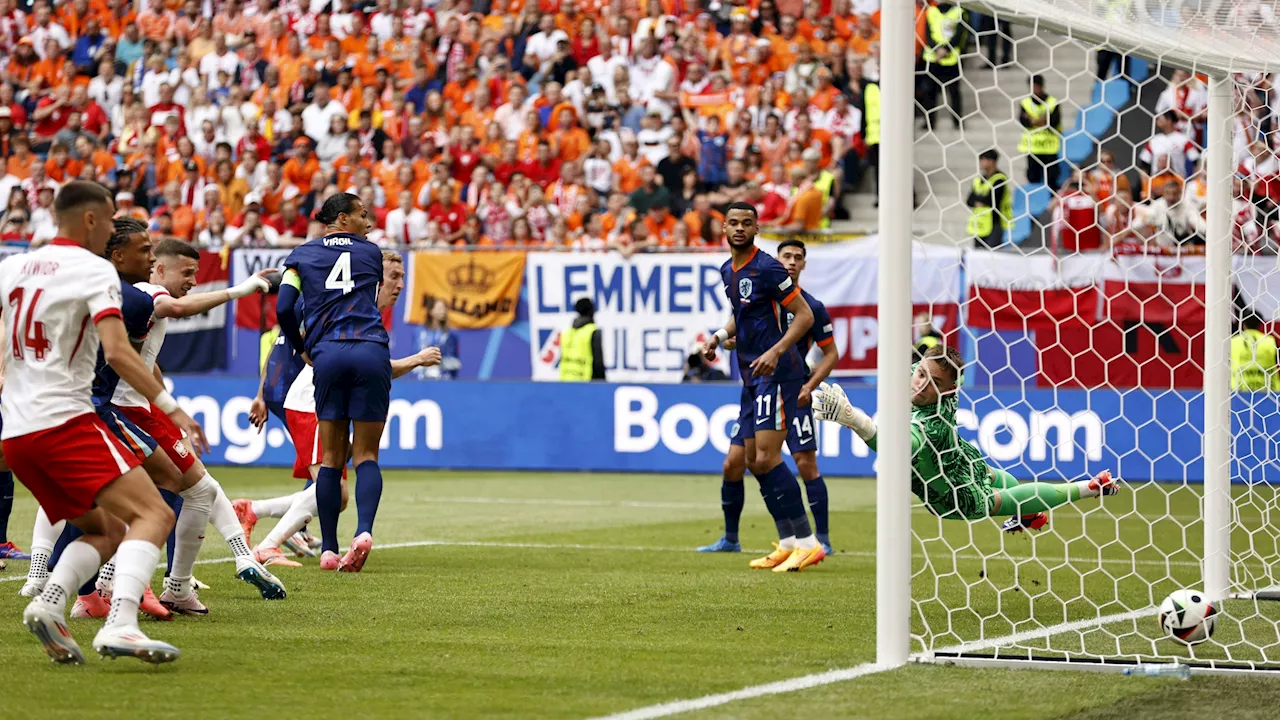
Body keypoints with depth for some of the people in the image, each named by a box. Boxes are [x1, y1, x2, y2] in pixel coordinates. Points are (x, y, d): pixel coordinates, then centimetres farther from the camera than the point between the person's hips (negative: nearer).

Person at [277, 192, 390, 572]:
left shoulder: (302, 255, 14)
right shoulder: (370, 251, 15)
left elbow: (284, 309, 3)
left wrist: (303, 349, 17)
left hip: (328, 355, 1)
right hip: (371, 351, -1)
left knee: (331, 458, 8)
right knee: (366, 455, 3)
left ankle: (328, 549, 5)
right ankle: (364, 530, -22)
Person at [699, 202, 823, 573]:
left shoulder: (766, 268, -13)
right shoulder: (728, 271, 13)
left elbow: (804, 315, -13)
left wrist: (776, 351, -25)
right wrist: (719, 337, 12)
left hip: (776, 372, -9)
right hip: (751, 375, 9)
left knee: (767, 458, -15)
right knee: (753, 461, 8)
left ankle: (808, 542, -13)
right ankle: (788, 542, 15)